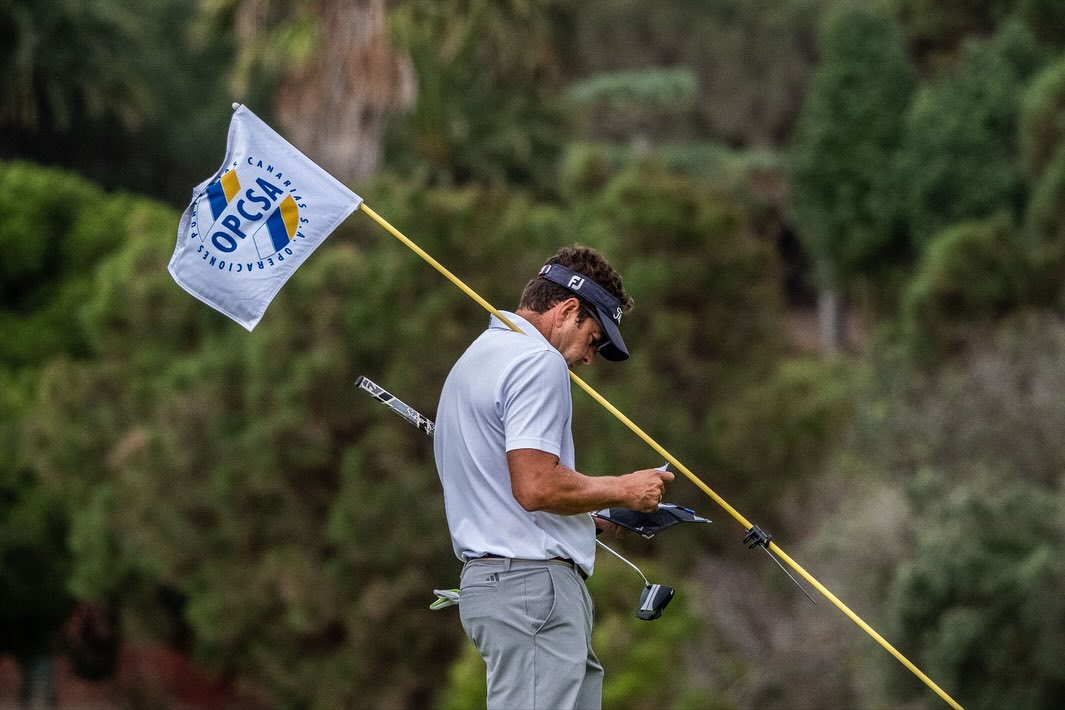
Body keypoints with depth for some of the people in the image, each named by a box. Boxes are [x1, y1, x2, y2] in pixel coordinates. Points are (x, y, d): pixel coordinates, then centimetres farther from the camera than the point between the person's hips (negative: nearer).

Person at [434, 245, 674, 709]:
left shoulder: (477, 358, 22)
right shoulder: (537, 362, -11)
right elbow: (536, 486, -21)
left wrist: (598, 513, 21)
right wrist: (621, 490, -5)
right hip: (535, 583, -10)